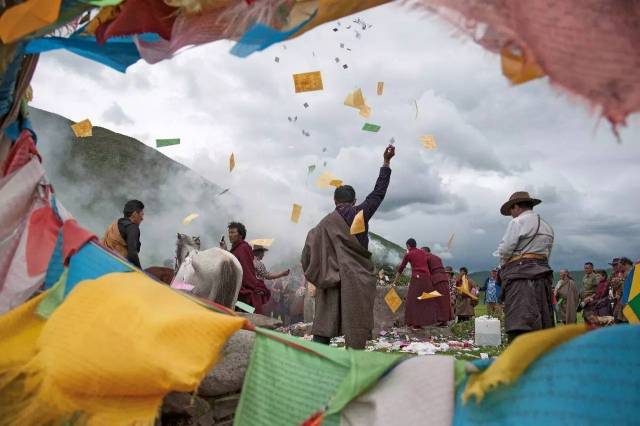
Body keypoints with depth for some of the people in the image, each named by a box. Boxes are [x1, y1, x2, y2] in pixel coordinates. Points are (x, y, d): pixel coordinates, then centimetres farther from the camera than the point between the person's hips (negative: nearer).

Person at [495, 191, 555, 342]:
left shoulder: (517, 222, -2)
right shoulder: (547, 227, 20)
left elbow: (504, 250, -7)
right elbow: (546, 254, 16)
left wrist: (503, 267, 11)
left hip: (519, 275, -8)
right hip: (542, 274, 8)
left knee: (519, 328, -15)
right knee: (542, 327, 9)